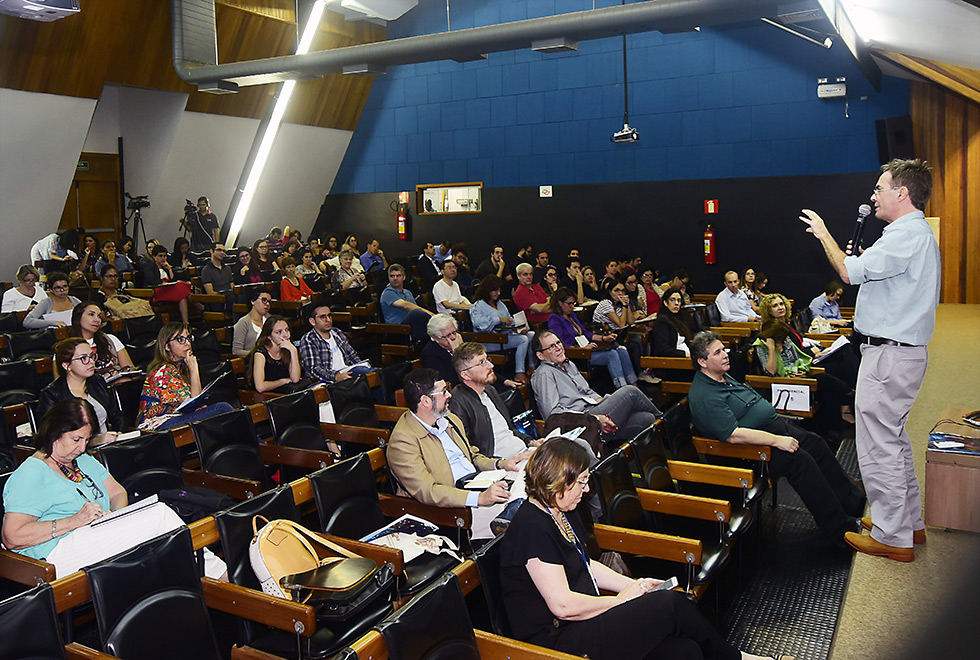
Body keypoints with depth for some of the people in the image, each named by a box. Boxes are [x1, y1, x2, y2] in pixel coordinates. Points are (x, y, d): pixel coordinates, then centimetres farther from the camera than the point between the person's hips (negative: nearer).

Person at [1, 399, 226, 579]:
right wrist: (74, 521, -20)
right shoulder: (30, 475, -5)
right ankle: (220, 574, -16)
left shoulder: (84, 461, 21)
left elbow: (118, 492, 23)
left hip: (100, 536, 8)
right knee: (160, 514, -24)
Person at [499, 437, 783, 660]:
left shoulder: (563, 514, 12)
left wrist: (635, 584, 10)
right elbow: (562, 605, -22)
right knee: (670, 605, -13)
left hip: (585, 622, 9)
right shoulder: (533, 528, -21)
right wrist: (621, 600, -9)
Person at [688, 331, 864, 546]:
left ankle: (854, 502, 18)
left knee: (816, 445, 5)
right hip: (754, 446, -11)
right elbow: (734, 435, -29)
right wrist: (776, 440, -26)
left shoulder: (723, 376, 11)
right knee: (800, 460, -23)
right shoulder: (704, 396, -22)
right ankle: (839, 529, -14)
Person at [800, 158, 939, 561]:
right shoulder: (920, 234, 17)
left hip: (890, 354, -11)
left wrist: (823, 234, -8)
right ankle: (909, 521, 32)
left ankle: (892, 538, 6)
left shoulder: (907, 235, -18)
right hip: (901, 350, 11)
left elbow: (849, 273, -23)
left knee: (878, 444, -4)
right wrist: (866, 261, 13)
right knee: (892, 438, 20)